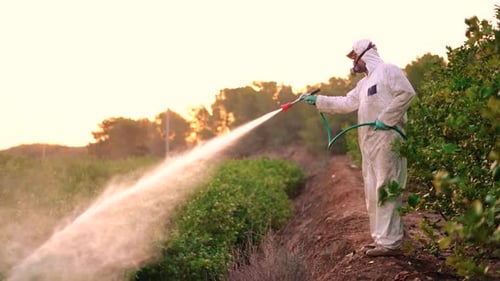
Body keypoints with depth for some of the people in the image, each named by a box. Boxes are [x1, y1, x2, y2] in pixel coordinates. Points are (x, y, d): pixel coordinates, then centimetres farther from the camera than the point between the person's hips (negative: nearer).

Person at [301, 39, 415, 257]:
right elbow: (347, 103, 24)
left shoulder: (388, 70, -4)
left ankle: (390, 242, -9)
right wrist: (317, 101, 20)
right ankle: (380, 238, 17)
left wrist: (386, 119, -18)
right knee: (372, 191, 11)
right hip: (369, 142, 10)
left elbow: (406, 93, -16)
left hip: (386, 140, -10)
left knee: (386, 189, -10)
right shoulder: (365, 83, 24)